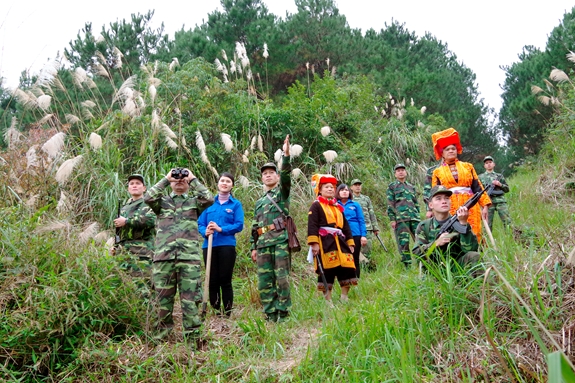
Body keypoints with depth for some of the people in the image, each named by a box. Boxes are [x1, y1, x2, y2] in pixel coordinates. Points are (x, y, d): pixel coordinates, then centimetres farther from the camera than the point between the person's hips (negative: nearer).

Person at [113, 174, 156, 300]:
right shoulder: (125, 207, 25)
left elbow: (150, 220, -17)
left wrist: (127, 221, -13)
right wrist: (115, 246, 21)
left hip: (142, 251, -7)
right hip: (123, 250, 7)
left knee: (142, 284, -14)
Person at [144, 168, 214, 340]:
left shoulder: (194, 202, 16)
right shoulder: (163, 202, 17)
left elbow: (208, 199, -5)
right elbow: (148, 197, -3)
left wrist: (193, 179, 4)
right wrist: (165, 179, 5)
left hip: (189, 256, -1)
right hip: (164, 255, 1)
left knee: (190, 298, -3)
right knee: (163, 296, 6)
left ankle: (192, 335, 0)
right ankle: (163, 329, 19)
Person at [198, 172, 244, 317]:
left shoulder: (236, 204, 6)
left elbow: (239, 225, -4)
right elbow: (200, 223, 9)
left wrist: (221, 229, -16)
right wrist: (205, 232, -13)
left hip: (227, 245, -2)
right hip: (209, 246, 3)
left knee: (225, 280, -1)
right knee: (212, 280, 5)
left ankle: (227, 312, 6)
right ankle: (215, 310, 15)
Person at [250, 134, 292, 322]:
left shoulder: (282, 191, 12)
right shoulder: (259, 202, 26)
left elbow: (286, 176, -9)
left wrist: (286, 155, -23)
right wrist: (253, 247, 15)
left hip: (280, 240, -5)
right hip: (263, 243, 6)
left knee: (282, 278, -8)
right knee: (264, 280, 2)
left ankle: (283, 314, -3)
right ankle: (270, 314, 8)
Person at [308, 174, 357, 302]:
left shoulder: (338, 207, 23)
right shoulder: (316, 206, 1)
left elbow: (346, 226, 23)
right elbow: (312, 225, -9)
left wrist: (350, 243, 15)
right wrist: (314, 243, -18)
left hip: (340, 242, 7)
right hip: (325, 243, -6)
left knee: (347, 268, 0)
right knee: (327, 271, -5)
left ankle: (344, 298, 10)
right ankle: (328, 300, 4)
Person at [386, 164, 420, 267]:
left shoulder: (411, 187, 23)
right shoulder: (392, 186, 10)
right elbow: (390, 204, 2)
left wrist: (418, 216, 16)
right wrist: (392, 219, -6)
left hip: (414, 218, 4)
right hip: (400, 218, -4)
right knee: (403, 243, -7)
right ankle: (407, 265, -4)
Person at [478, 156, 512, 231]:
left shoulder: (499, 176, 19)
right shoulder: (481, 177, 15)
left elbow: (507, 189, 18)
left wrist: (500, 184, -1)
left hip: (500, 200, 1)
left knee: (508, 222, -8)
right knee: (488, 224, -3)